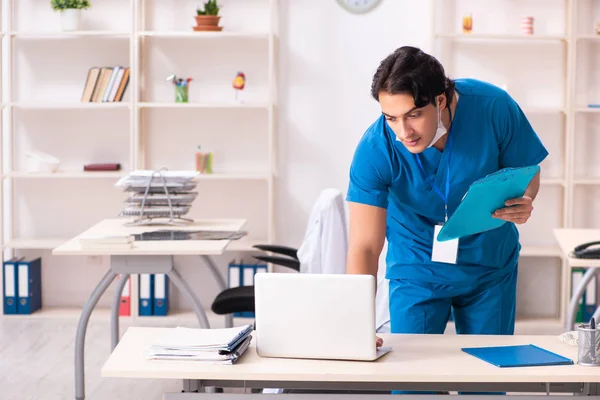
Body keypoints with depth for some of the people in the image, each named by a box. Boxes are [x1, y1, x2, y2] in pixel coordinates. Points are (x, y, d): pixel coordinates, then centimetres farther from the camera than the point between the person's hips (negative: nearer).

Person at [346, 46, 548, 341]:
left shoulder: (494, 107, -24)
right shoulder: (374, 149, -27)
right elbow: (364, 247, -29)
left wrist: (523, 202, -30)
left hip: (490, 266, 2)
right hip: (416, 270, -1)